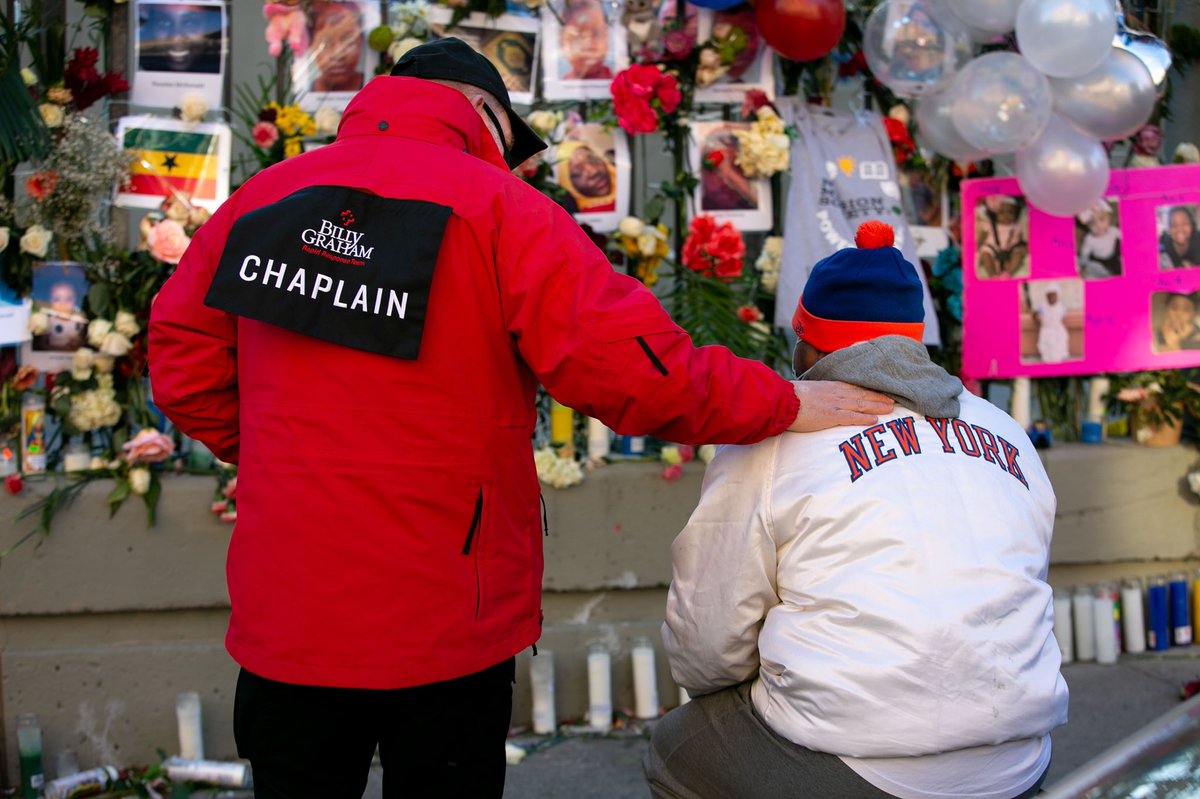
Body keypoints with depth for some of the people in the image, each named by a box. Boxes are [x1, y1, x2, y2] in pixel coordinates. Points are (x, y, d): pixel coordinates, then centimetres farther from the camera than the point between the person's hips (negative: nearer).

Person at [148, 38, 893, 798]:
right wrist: (785, 404, -8)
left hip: (287, 613, 4)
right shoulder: (500, 208, -11)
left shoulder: (262, 195, 4)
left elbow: (182, 353, 8)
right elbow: (630, 365, -19)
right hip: (446, 621, -3)